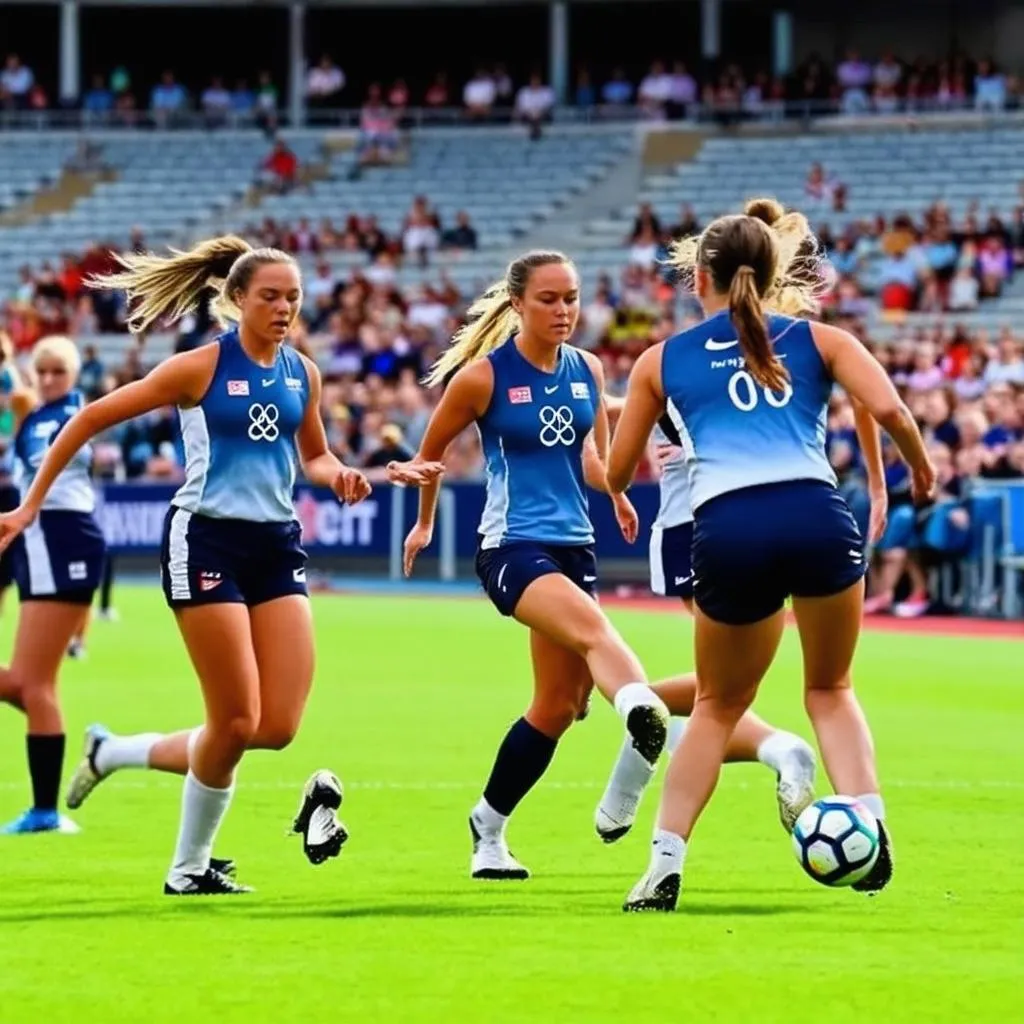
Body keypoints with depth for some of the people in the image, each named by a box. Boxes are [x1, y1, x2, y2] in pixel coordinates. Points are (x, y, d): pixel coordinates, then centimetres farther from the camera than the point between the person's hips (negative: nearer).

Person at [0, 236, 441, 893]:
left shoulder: (302, 373, 9)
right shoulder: (201, 368, -8)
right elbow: (92, 419, -4)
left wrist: (340, 477, 2)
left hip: (277, 545, 6)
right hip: (207, 542, -6)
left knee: (278, 727, -5)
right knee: (237, 722, -9)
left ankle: (119, 753, 14)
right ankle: (188, 871, 12)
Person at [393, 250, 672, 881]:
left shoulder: (587, 371, 8)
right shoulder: (483, 375, -6)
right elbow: (431, 453, 10)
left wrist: (617, 485, 0)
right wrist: (424, 523, 22)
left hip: (575, 545, 6)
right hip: (512, 546, -6)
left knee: (559, 705, 7)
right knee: (591, 626, -36)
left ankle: (489, 829, 26)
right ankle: (643, 712, -65)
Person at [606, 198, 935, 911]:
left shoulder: (663, 361, 20)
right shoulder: (818, 340, 18)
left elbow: (616, 476, 25)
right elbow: (887, 407, 1)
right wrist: (920, 467, 20)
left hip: (727, 531, 0)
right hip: (817, 517, 0)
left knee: (719, 706, 22)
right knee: (831, 689, 22)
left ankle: (665, 866, 12)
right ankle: (869, 824, -2)